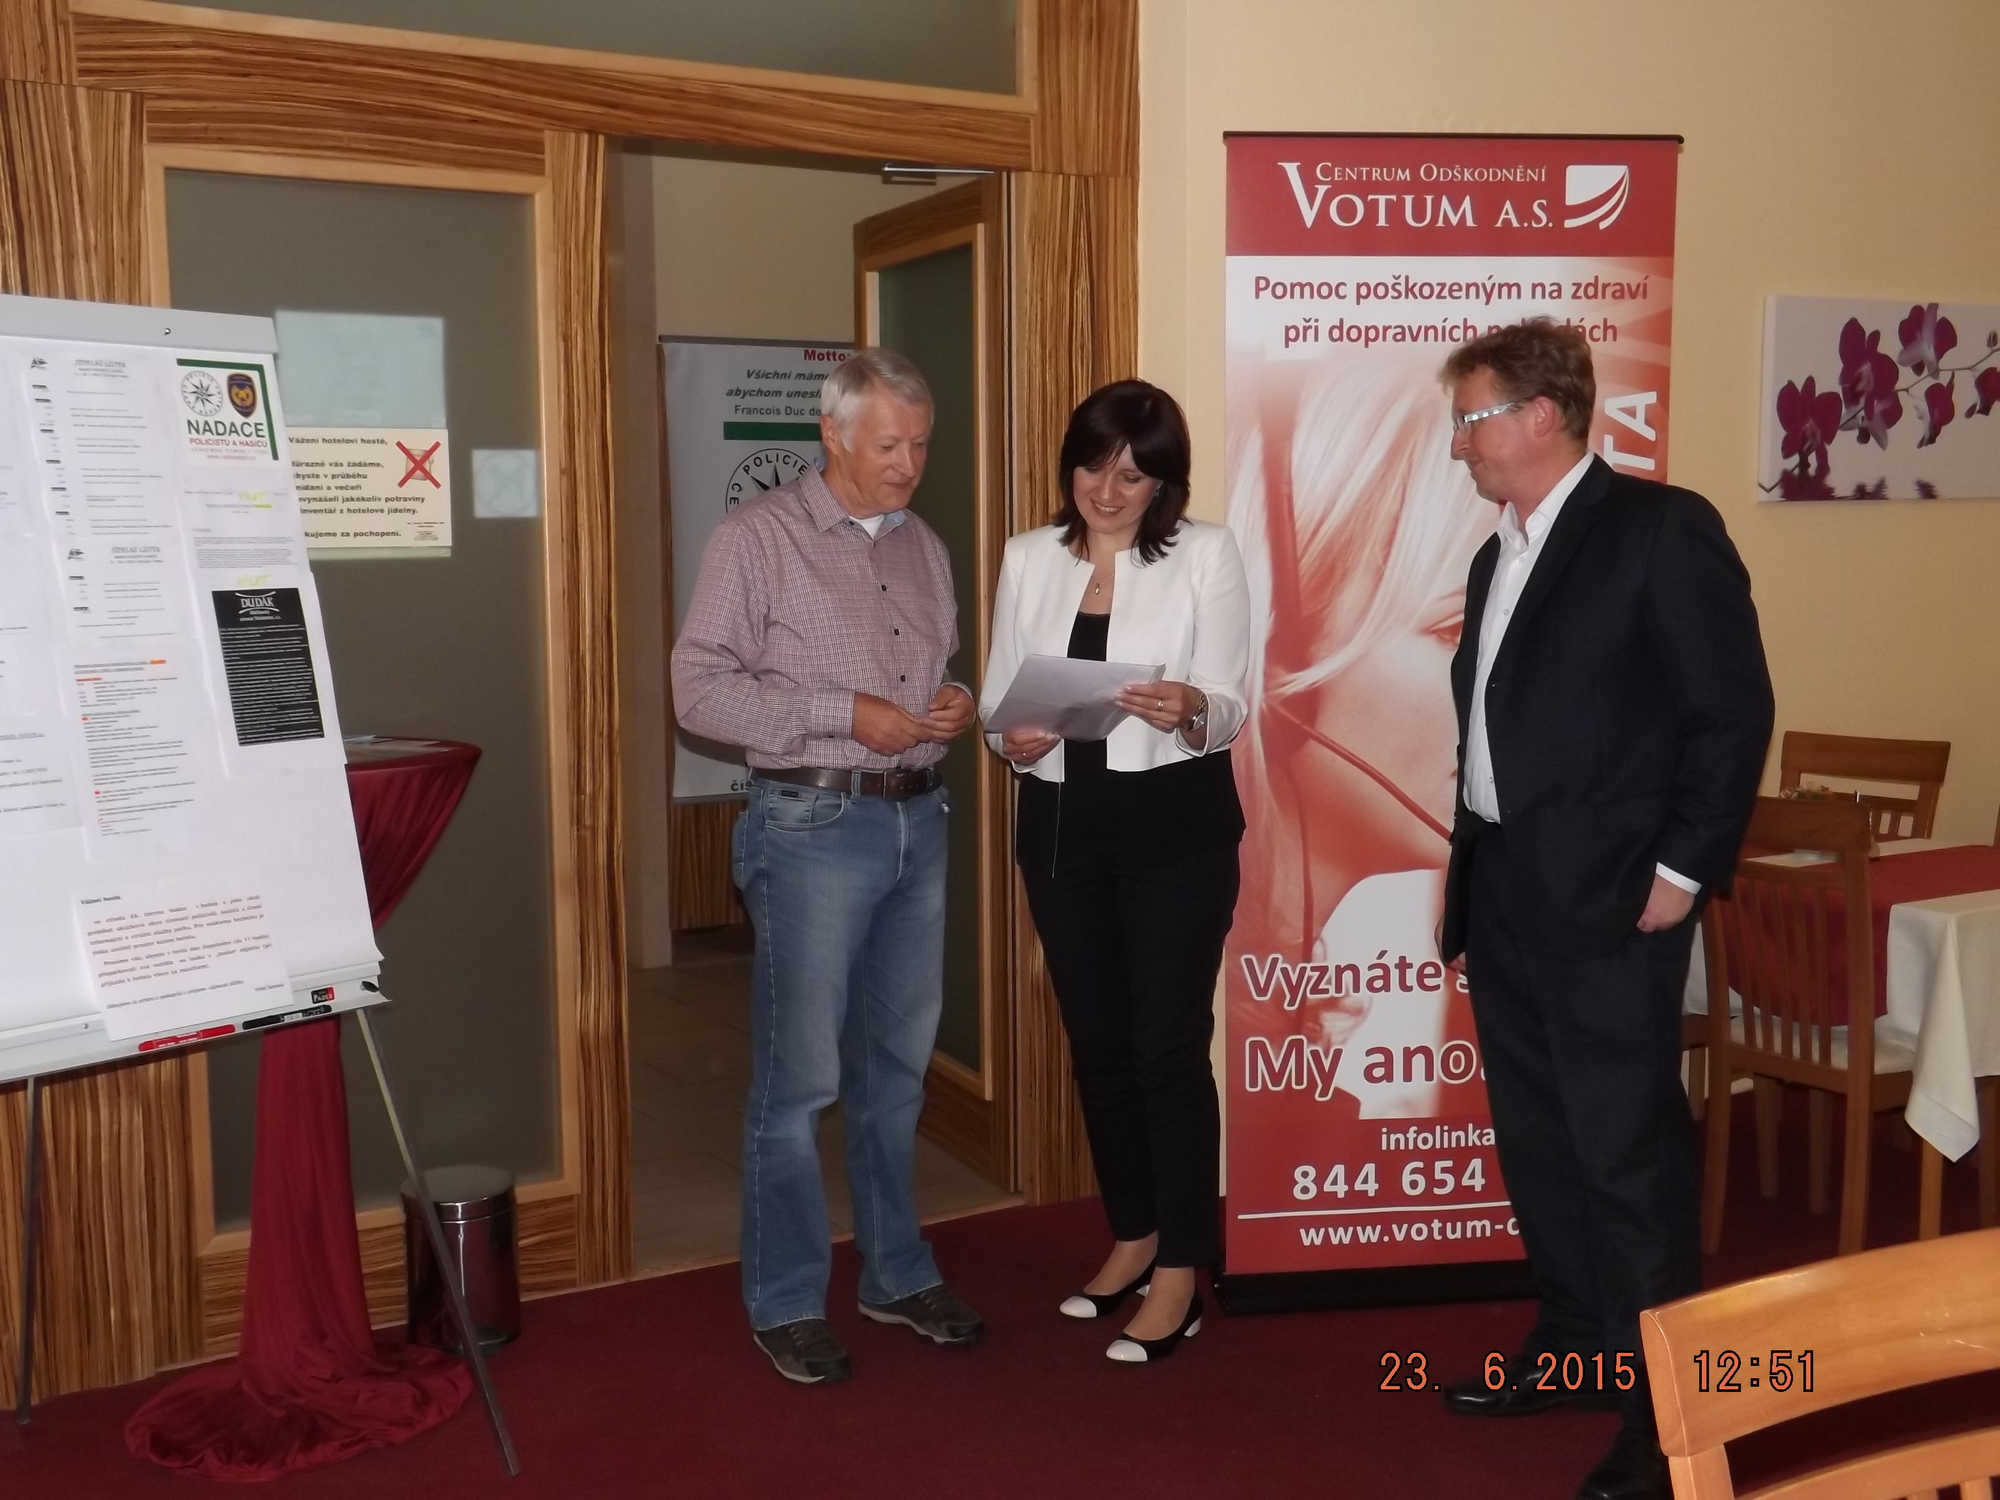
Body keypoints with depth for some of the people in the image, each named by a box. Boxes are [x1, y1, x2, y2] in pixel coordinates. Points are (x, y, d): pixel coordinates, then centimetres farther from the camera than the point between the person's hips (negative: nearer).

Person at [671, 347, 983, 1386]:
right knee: (799, 1078, -1)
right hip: (813, 825, -6)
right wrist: (844, 713, -17)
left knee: (897, 1066, 14)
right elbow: (699, 685, -12)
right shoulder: (758, 537, -5)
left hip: (918, 821, 6)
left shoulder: (925, 548, 14)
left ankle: (897, 1274, 28)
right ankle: (786, 1302, 13)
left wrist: (955, 710, -1)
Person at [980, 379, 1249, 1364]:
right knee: (1097, 1042, 13)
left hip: (1175, 824, -4)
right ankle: (1132, 1236, 31)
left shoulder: (1206, 554, -4)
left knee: (1169, 1043, -3)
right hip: (1061, 822, 4)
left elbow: (1229, 710, -7)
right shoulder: (1028, 559, 7)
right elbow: (997, 693, 8)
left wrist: (1187, 711, -29)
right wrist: (1010, 739, -14)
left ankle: (1180, 1273, 10)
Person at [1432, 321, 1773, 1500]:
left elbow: (1735, 708, -13)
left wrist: (1684, 868, -15)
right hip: (1502, 889, 8)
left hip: (1608, 897, -8)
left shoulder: (1661, 527, -10)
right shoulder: (1500, 555, 15)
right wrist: (1473, 864, 14)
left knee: (1628, 1149, -3)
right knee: (1538, 1139, 15)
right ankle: (1573, 1348, 30)